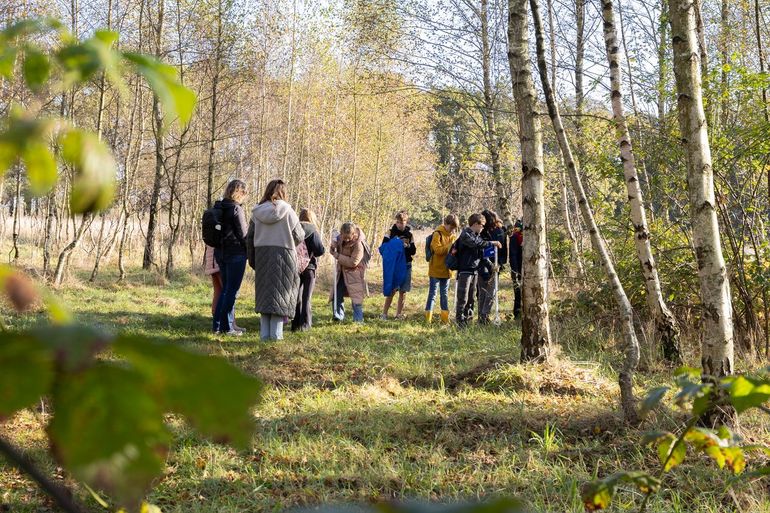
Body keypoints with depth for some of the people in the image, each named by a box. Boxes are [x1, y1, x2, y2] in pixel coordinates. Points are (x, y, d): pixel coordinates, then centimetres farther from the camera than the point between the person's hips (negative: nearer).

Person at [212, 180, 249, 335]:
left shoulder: (218, 208, 10)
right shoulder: (236, 209, -13)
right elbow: (243, 234, -12)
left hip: (220, 252, 8)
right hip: (235, 253, -8)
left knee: (225, 288, 15)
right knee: (232, 290, -2)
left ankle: (218, 325, 15)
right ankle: (227, 326, 0)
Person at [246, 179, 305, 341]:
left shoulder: (257, 212, 4)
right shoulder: (287, 210, -6)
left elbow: (250, 237, 6)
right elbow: (299, 236, -3)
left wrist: (252, 259, 14)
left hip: (261, 254, 3)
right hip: (283, 254, -3)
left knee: (264, 293, 12)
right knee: (280, 293, 3)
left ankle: (264, 333, 11)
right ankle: (276, 333, -1)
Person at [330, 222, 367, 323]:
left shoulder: (358, 244, -25)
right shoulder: (340, 238, -6)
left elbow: (353, 262, -28)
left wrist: (337, 256, -23)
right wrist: (333, 246, -14)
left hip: (354, 273, -6)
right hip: (341, 271, 6)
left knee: (356, 297, -2)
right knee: (336, 295, 7)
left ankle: (358, 320, 7)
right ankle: (339, 317, 17)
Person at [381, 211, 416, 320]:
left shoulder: (409, 234, 5)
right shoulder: (391, 232, -3)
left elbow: (413, 251, 7)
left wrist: (408, 246, -13)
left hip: (406, 265, 3)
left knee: (403, 291, 6)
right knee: (392, 290, -7)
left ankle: (399, 313, 16)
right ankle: (384, 313, 2)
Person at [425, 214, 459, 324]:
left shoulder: (453, 236, 10)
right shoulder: (437, 234, -10)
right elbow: (438, 250, -20)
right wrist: (450, 246, -26)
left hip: (446, 269, 6)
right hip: (436, 269, -6)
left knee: (445, 294, 12)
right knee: (433, 293, -3)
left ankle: (445, 318, 18)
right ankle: (428, 318, 0)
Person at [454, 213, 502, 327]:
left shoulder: (477, 236, 15)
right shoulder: (465, 235, -12)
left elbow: (481, 253, 20)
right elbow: (476, 243, -27)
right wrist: (491, 243, -22)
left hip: (475, 270, 9)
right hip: (465, 270, -9)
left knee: (471, 298, 13)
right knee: (463, 298, -6)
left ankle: (468, 318, 22)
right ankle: (460, 320, -1)